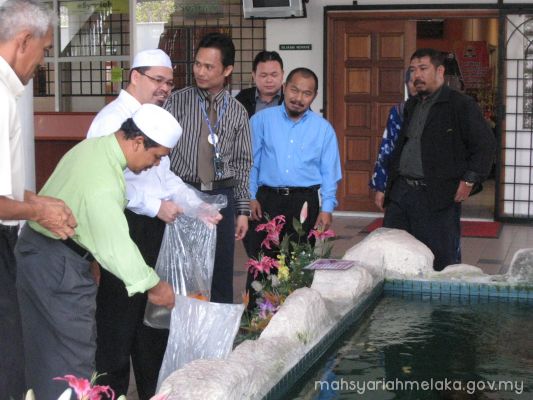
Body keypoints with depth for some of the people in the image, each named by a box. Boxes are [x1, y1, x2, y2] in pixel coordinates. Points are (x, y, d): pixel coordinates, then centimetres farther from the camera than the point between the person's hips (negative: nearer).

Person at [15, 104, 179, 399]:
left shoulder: (93, 145, 3)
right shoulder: (104, 186, -27)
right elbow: (116, 247, -22)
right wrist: (154, 286, -11)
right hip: (59, 268, -10)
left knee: (46, 347, 18)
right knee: (74, 355, -2)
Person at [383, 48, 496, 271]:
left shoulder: (461, 105, -4)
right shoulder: (411, 106, 19)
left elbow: (485, 145, -6)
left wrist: (469, 180, -12)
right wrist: (388, 185, 17)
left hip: (438, 196, -7)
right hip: (400, 192, 7)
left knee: (442, 261, -1)